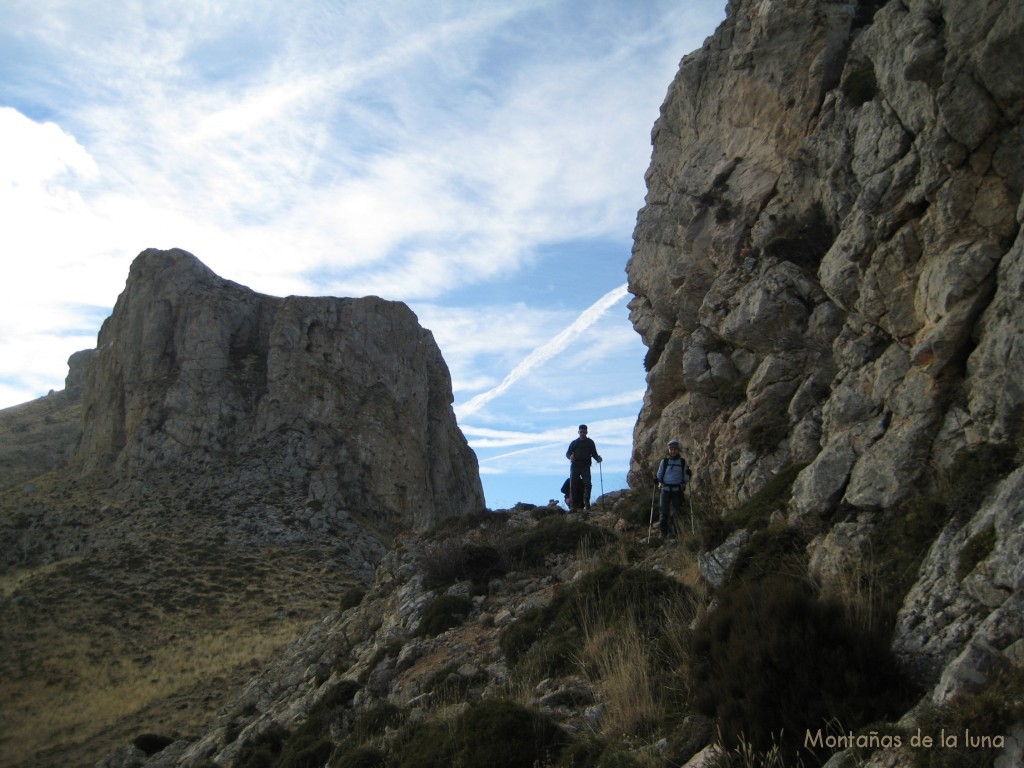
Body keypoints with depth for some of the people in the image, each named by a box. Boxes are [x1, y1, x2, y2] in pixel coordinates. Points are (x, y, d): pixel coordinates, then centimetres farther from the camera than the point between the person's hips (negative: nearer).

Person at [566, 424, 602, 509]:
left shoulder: (590, 442, 13)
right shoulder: (574, 443, 14)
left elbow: (594, 454, 10)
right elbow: (567, 453, 11)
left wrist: (598, 458, -12)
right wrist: (570, 456, -12)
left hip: (585, 467, -1)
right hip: (575, 466, 1)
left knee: (587, 484, -15)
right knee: (574, 485, -3)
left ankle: (586, 503, -11)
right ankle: (575, 505, 3)